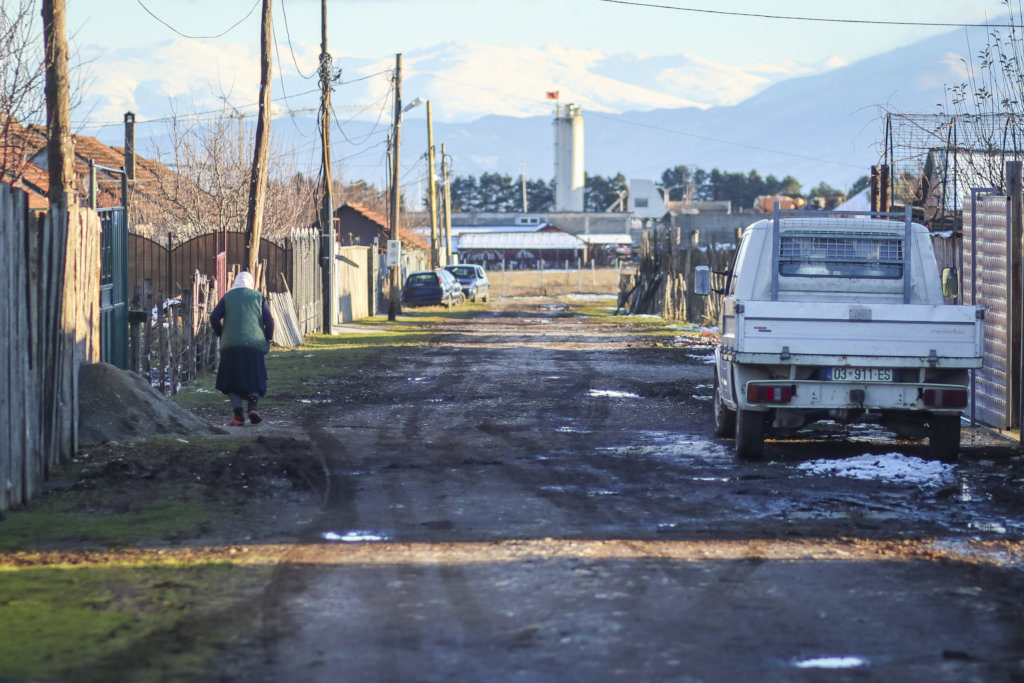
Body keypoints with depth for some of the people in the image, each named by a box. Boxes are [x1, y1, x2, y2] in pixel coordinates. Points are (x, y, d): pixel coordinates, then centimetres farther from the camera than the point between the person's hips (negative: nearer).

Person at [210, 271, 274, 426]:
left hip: (231, 344, 0)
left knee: (232, 380, 7)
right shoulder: (259, 297, 8)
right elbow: (269, 321, 1)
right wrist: (267, 339, 13)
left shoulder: (227, 297, 9)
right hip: (254, 344, 0)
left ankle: (238, 415, -3)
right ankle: (252, 406, -15)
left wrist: (221, 335, 13)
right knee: (254, 378, 10)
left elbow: (214, 318, 0)